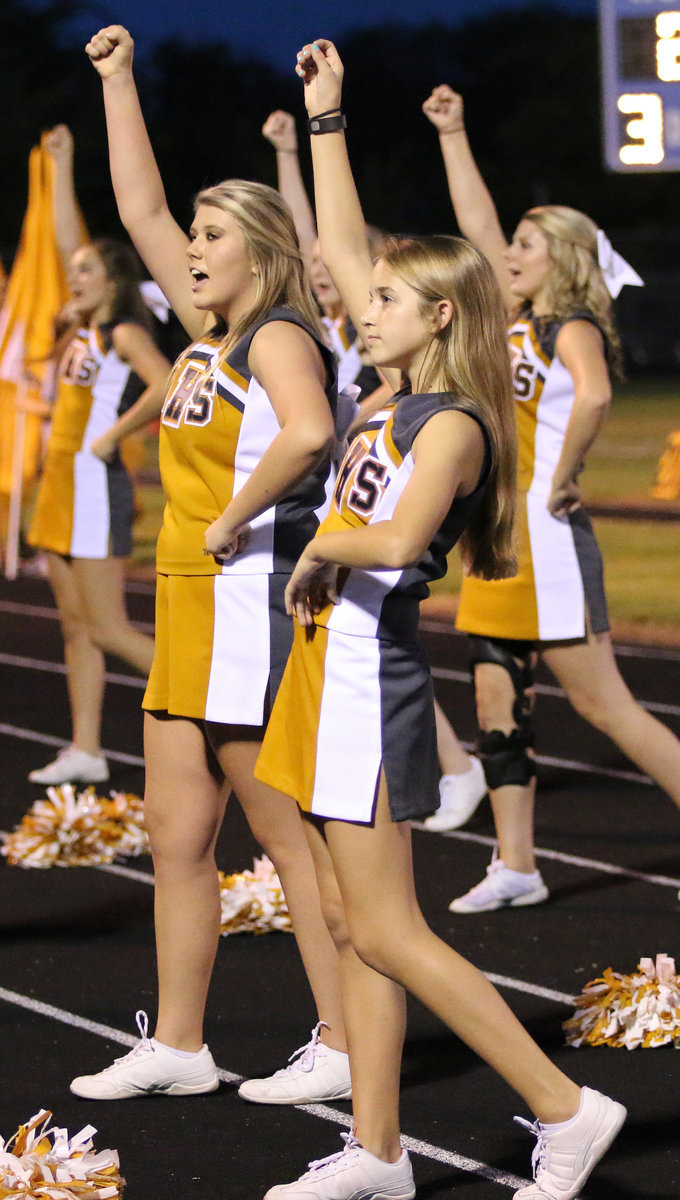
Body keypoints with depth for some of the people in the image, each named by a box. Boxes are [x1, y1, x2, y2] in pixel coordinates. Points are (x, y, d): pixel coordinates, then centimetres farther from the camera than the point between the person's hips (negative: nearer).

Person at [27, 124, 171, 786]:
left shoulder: (124, 332, -10)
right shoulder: (84, 327, 12)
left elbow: (165, 385, -28)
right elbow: (66, 238, 17)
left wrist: (114, 434, -19)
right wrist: (62, 164, 15)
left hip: (96, 486, -9)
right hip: (62, 484, 9)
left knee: (108, 630, -8)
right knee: (76, 627, 7)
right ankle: (85, 751, 9)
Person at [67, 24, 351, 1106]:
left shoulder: (279, 336, -11)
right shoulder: (209, 330, 14)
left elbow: (307, 432, -32)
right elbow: (141, 210, 19)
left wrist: (235, 520, -21)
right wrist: (118, 81, 19)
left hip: (255, 604, -9)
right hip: (191, 611, 9)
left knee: (289, 836, -4)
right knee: (176, 834, 10)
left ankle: (344, 1048, 2)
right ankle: (176, 1046, 17)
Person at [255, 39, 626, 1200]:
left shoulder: (451, 425, -15)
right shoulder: (407, 393, 9)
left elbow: (396, 539, -33)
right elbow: (342, 249, 17)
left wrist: (321, 548, -15)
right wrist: (325, 117, 18)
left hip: (371, 678, -9)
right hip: (336, 665, 9)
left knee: (383, 932, -7)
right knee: (355, 928, 9)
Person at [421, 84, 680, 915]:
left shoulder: (573, 328, -11)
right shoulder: (518, 319, 13)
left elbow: (592, 396, -33)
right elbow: (479, 228, 19)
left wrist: (562, 478, -24)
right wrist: (453, 136, 18)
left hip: (546, 537, -9)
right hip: (498, 536, 9)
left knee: (601, 703, -6)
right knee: (497, 705, 7)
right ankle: (515, 867, 12)